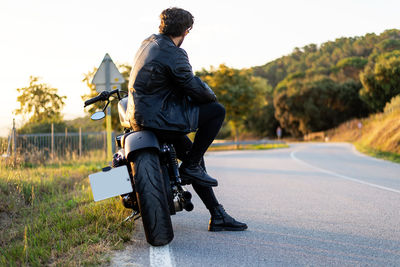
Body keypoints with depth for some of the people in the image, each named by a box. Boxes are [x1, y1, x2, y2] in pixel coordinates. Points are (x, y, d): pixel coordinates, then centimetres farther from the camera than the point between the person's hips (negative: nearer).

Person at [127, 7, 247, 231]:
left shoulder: (149, 42, 13)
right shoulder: (174, 55, -16)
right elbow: (195, 88, -15)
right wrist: (211, 95, 8)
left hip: (140, 115, 10)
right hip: (158, 118, -10)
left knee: (194, 155, 16)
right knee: (217, 111, -7)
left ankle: (218, 215, 21)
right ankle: (190, 166, 0)